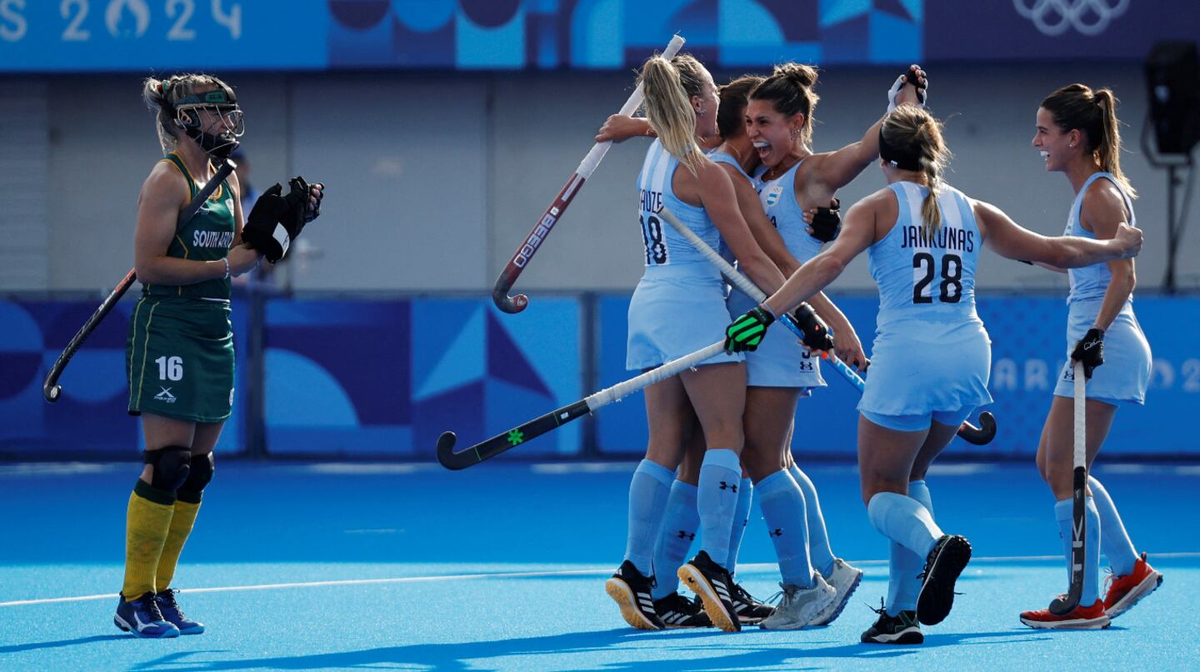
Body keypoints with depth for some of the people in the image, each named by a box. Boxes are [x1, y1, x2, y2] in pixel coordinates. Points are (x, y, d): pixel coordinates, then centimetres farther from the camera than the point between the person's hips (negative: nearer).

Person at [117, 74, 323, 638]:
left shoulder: (225, 178, 13)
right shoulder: (168, 180, -11)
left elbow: (239, 255, 19)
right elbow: (148, 266, -17)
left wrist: (285, 222, 5)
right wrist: (224, 266, -17)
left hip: (215, 331, 8)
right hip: (168, 331, -8)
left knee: (196, 469, 7)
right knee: (166, 465, -10)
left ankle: (160, 592, 13)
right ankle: (134, 600, -3)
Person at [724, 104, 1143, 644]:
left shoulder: (880, 207, 3)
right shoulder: (972, 212, 14)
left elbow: (830, 263, -14)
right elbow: (1056, 253, 20)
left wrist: (766, 313, -18)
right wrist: (1116, 246, 38)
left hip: (906, 356, -4)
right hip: (968, 357, 4)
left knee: (880, 493, 8)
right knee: (909, 478, 23)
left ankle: (935, 544, -25)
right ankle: (903, 611, 13)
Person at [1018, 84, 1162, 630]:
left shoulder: (1101, 195, -14)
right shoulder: (1090, 191, 15)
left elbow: (1123, 276, -20)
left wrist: (1097, 332, -27)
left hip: (1105, 345, -10)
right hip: (1094, 344, 10)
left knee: (1064, 473, -7)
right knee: (1054, 466, 15)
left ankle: (1086, 603, -4)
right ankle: (1130, 569, 18)